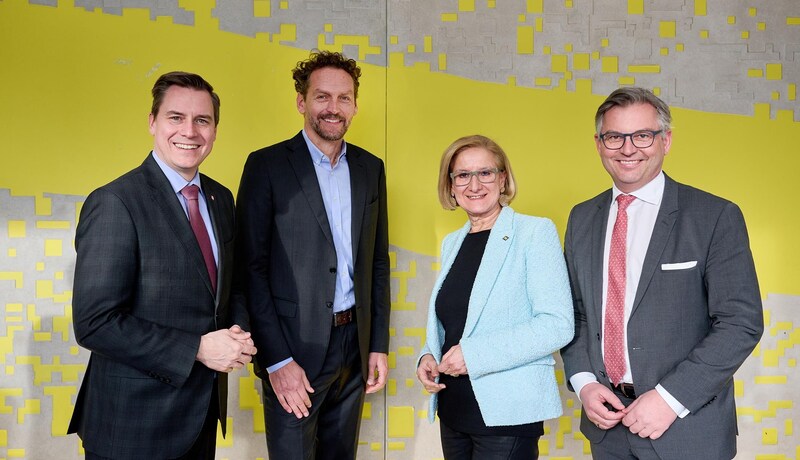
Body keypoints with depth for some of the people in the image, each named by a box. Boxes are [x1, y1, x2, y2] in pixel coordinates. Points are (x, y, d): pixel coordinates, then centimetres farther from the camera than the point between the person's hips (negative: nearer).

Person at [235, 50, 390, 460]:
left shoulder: (370, 168, 8)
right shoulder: (266, 165, -7)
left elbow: (378, 261, 12)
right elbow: (251, 268, -10)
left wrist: (379, 344, 8)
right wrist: (277, 359, -14)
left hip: (354, 345, 5)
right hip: (294, 349, -4)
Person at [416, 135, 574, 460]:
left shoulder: (535, 232, -7)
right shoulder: (452, 243, 12)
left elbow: (557, 325, -15)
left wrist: (473, 353, -20)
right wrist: (429, 356, 0)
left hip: (507, 415, -6)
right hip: (453, 411, 6)